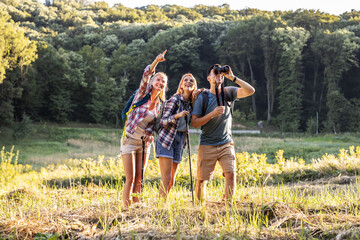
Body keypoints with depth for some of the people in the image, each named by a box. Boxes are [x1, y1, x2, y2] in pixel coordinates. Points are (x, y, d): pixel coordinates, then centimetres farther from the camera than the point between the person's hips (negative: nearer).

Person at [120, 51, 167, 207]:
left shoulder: (160, 104, 8)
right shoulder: (143, 94, -6)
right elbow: (146, 74, -23)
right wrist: (156, 61, -38)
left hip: (145, 143, 5)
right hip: (130, 140, -5)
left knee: (139, 180, 5)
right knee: (130, 179, -8)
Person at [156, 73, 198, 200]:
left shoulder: (191, 103, 9)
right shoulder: (174, 100, -8)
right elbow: (163, 121, -10)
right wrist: (177, 115, -30)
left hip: (179, 142, 7)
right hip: (166, 140, -7)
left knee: (171, 181, 7)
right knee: (166, 179, -13)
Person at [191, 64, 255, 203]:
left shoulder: (228, 92, 3)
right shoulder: (202, 98, -3)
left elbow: (250, 91, -10)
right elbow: (195, 123, -7)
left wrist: (233, 78, -16)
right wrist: (212, 114, -20)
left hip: (226, 144, 1)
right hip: (207, 145, -1)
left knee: (231, 173, -16)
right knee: (201, 180, 0)